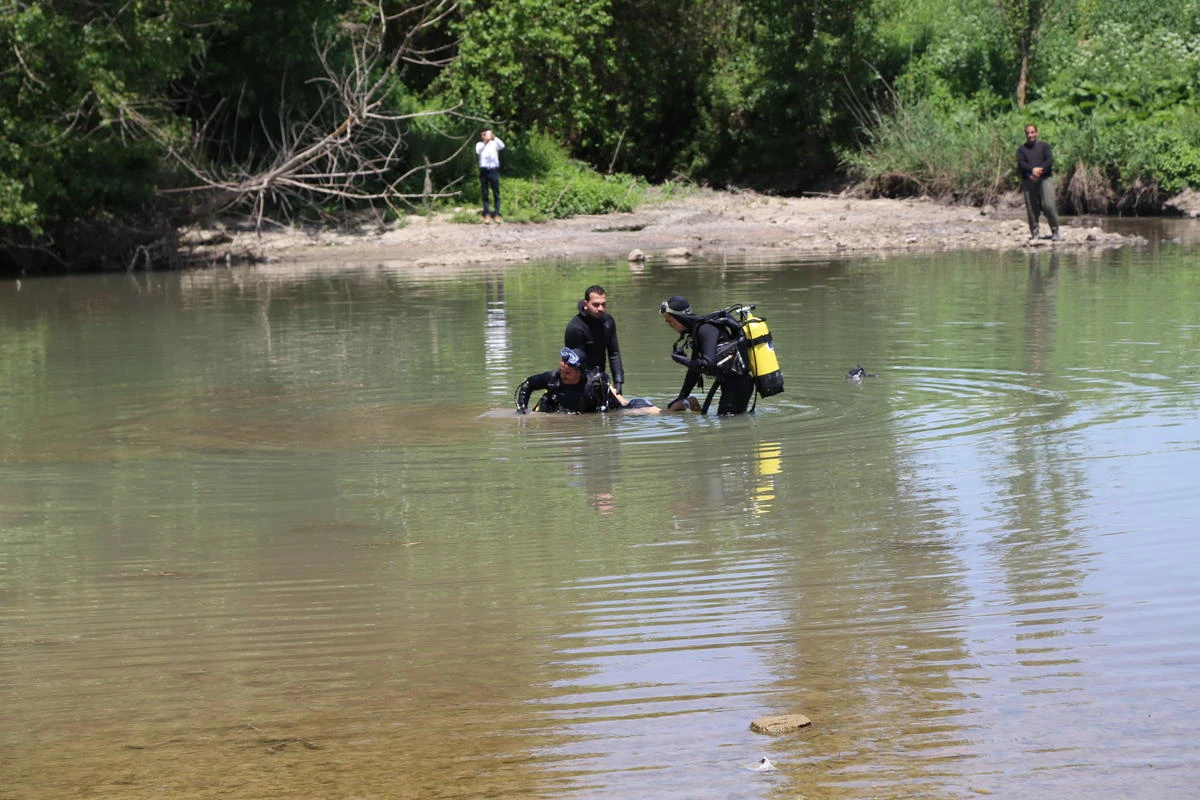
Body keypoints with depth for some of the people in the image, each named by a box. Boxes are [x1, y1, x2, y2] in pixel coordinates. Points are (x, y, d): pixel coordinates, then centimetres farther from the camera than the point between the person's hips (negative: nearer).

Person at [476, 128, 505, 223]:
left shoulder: (494, 143, 6)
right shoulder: (479, 144, 5)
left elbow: (502, 146, -15)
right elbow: (478, 151, -16)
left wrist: (494, 137, -29)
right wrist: (485, 142, -32)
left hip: (494, 170, 0)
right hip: (484, 170, 0)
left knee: (496, 193, 0)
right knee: (485, 193, 2)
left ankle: (496, 214, 4)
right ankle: (487, 214, 5)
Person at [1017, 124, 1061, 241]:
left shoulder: (1044, 146, 12)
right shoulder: (1021, 149, 14)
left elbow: (1050, 161, -2)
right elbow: (1021, 163, -3)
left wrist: (1039, 171, -18)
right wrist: (1033, 170, -20)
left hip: (1044, 179, -1)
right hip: (1028, 182, 1)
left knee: (1049, 205, -13)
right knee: (1032, 209, -3)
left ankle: (1055, 232, -4)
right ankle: (1034, 234, 3)